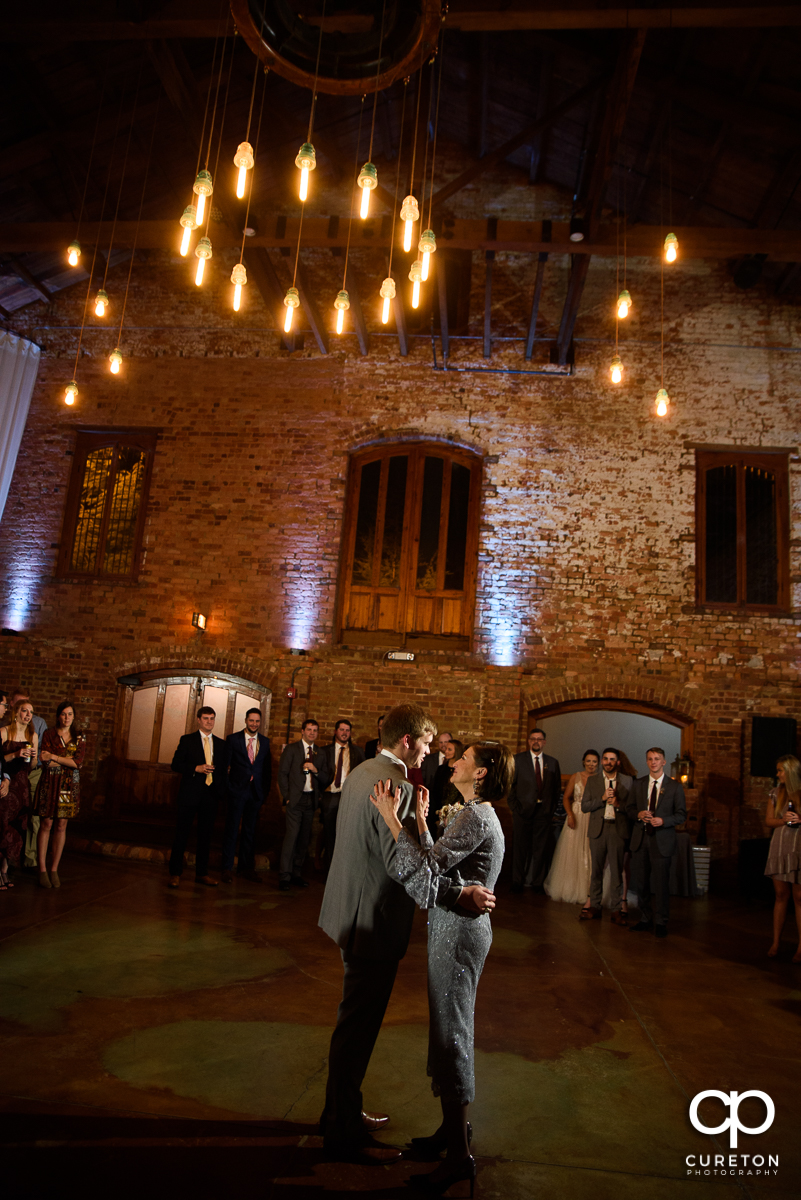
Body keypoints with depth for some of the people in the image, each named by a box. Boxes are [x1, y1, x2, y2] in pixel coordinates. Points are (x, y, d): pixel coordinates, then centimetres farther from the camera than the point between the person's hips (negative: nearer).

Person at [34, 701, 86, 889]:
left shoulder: (80, 738, 8)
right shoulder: (49, 734, 2)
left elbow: (78, 763, -5)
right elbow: (46, 761, -7)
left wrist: (55, 757, -10)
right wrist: (69, 760, -11)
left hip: (69, 785, 2)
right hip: (50, 783, -2)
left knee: (61, 826, 3)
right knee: (46, 825, -2)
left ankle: (54, 870, 10)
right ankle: (42, 870, 5)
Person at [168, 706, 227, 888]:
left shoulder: (221, 744, 12)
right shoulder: (187, 740, 2)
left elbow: (224, 770, 13)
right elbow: (176, 765, -3)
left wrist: (221, 790, 3)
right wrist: (196, 768, -16)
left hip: (211, 795, 3)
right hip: (190, 794, -3)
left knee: (205, 835, 9)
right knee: (182, 833, 0)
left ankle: (202, 873, 18)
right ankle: (175, 873, 9)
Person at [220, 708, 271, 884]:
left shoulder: (265, 742, 9)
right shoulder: (233, 739, 0)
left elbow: (268, 769, 10)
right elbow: (225, 764, -2)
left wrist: (265, 792, 5)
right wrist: (227, 788, -8)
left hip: (256, 792, 3)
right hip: (237, 790, -3)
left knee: (250, 831, 10)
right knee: (232, 829, 1)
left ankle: (246, 867, 20)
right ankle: (227, 868, 10)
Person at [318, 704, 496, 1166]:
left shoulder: (362, 772, 7)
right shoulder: (396, 787, -24)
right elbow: (402, 866, -29)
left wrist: (416, 816, 8)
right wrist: (460, 894, -29)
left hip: (354, 914, 10)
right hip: (375, 922, -10)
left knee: (355, 1020, 23)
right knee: (358, 1026, 5)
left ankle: (342, 1111, 39)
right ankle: (344, 1133, 21)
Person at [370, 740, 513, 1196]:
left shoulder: (477, 818, -20)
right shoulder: (476, 814, 11)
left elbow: (426, 867, -27)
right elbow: (437, 864, 9)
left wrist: (392, 818, -25)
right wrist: (420, 817, 12)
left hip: (460, 931, -10)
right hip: (457, 927, 10)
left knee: (452, 1034, 0)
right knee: (450, 1028, 19)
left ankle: (459, 1155, 12)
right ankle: (454, 1127, 34)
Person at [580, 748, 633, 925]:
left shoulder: (628, 781, 5)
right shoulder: (592, 781, 8)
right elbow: (584, 806, 1)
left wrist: (618, 804, -16)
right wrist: (602, 798, -11)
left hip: (619, 829, -1)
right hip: (598, 829, 2)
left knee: (617, 871, 2)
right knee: (596, 870, 8)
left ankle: (617, 910, 11)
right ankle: (595, 907, 18)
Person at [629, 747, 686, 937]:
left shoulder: (674, 786, -1)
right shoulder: (638, 784, 8)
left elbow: (681, 815, -2)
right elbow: (629, 808, 13)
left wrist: (663, 820, -18)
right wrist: (638, 814, -9)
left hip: (662, 840, -3)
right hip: (640, 838, 3)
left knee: (661, 883, 1)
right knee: (640, 881, 9)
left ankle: (660, 923, 16)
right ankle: (645, 919, 25)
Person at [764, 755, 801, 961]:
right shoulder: (777, 794, 7)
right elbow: (768, 820, 7)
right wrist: (784, 820, -10)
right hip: (780, 849, 3)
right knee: (781, 896, 9)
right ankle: (775, 942, 15)